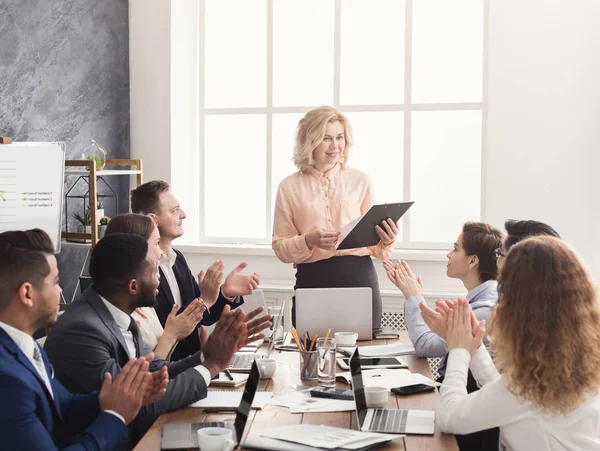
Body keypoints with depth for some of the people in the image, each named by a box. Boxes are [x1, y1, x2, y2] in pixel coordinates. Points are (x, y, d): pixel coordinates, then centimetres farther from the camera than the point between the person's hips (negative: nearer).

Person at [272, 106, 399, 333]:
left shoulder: (361, 182, 7)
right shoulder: (289, 187, 5)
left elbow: (373, 242, 8)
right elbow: (280, 247, 4)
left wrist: (385, 241, -14)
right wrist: (309, 241, -14)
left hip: (359, 278, 1)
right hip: (312, 281, 0)